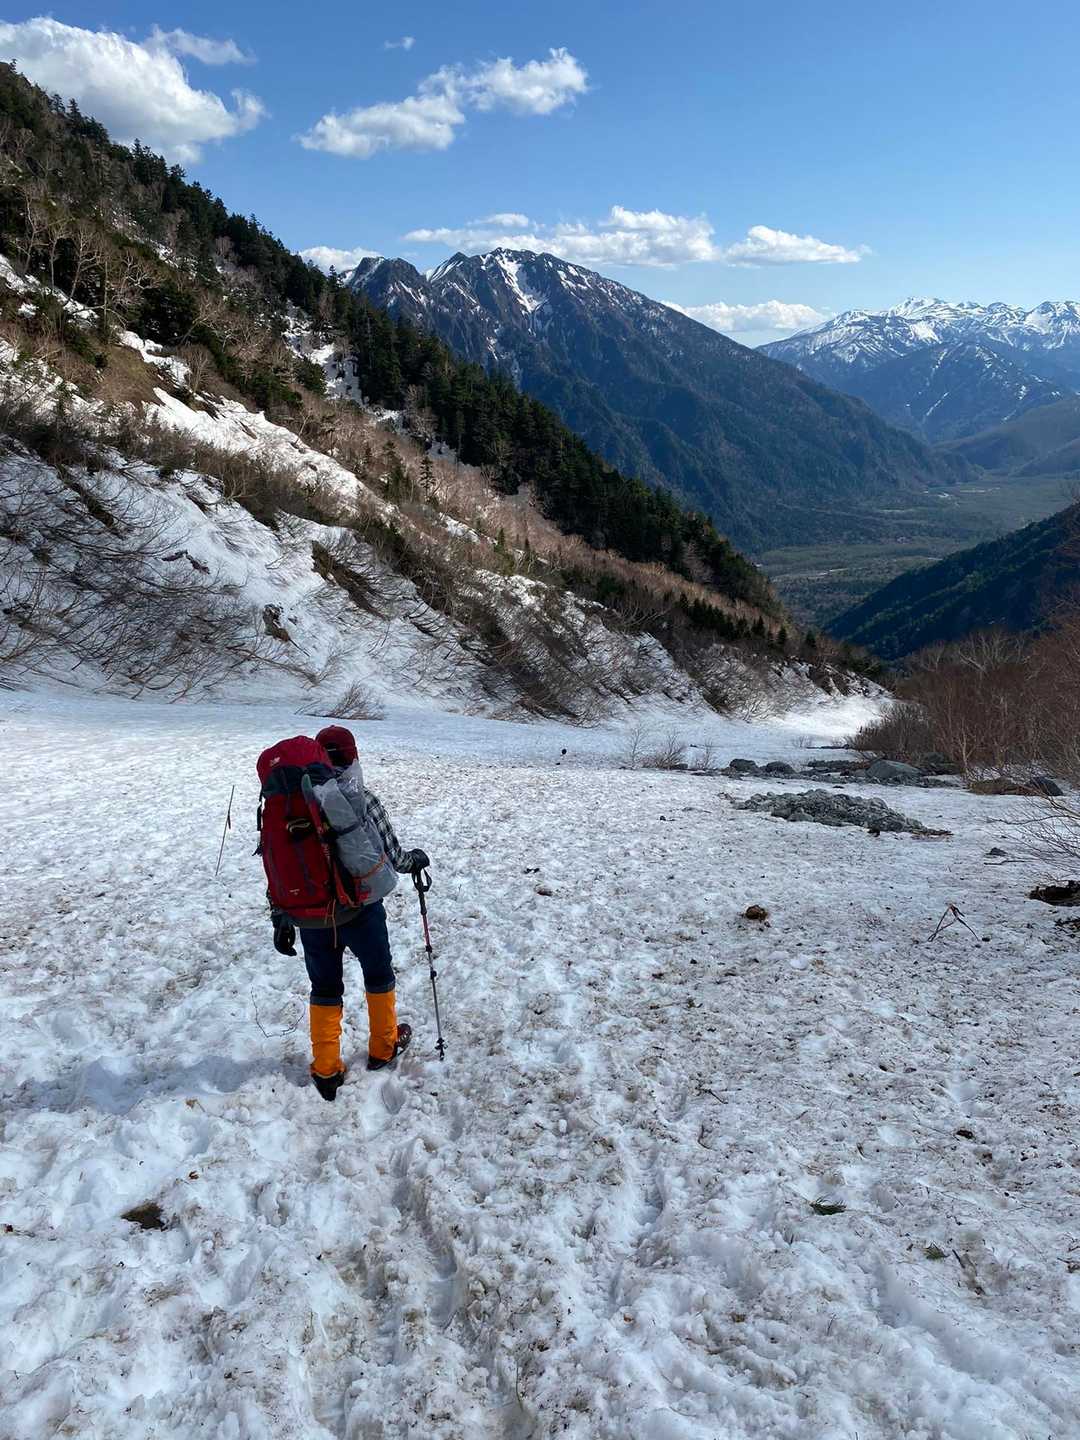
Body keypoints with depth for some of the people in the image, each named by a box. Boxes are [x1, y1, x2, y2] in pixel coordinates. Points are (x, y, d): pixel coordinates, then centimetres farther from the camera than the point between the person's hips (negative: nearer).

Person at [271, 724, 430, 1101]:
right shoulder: (363, 801, -16)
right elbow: (391, 855, -7)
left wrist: (281, 919, 8)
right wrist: (415, 860, 15)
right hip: (360, 911, -3)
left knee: (324, 989, 17)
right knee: (378, 975, 22)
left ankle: (326, 1071, 22)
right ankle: (383, 1048, 37)